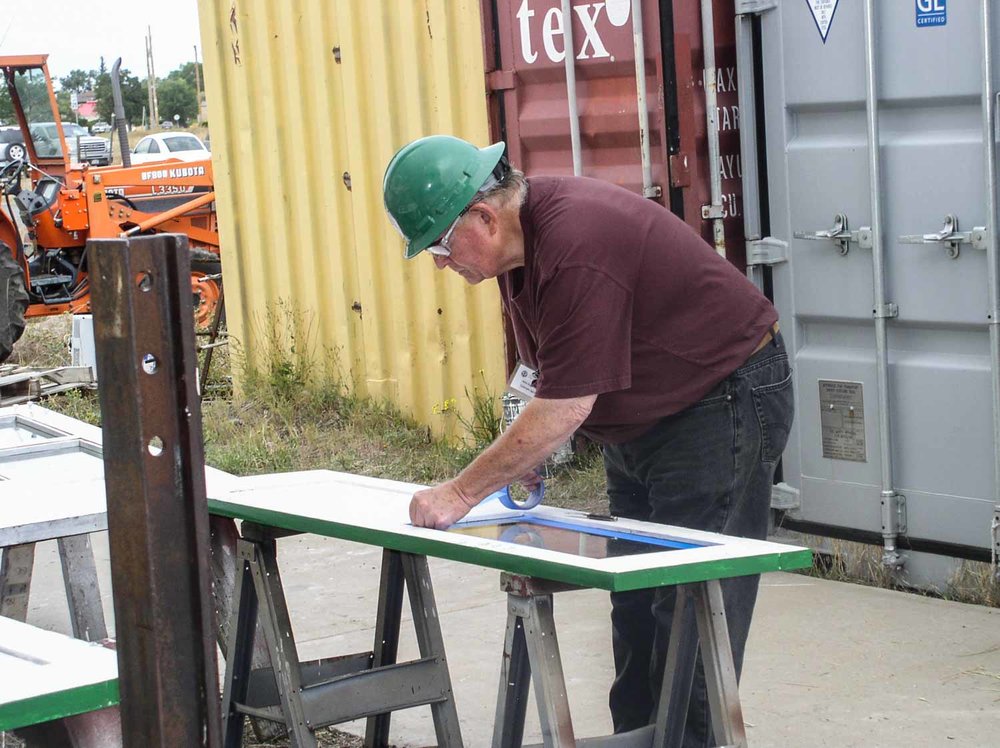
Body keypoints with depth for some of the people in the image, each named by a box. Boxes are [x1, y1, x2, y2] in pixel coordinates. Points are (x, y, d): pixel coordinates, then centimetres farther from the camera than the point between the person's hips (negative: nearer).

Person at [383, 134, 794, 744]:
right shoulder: (524, 238, 1)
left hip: (724, 402, -10)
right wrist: (524, 452, -2)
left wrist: (460, 493, -22)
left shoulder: (578, 248, -31)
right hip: (643, 418, 10)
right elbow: (557, 371, 14)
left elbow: (566, 405, -29)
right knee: (635, 608, 13)